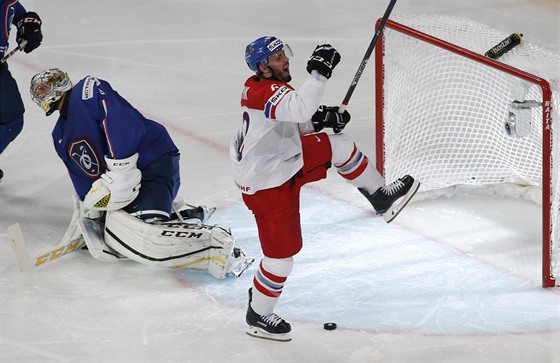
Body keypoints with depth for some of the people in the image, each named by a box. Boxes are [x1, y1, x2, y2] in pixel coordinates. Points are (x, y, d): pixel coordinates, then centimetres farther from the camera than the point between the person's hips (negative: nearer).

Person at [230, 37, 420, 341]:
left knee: (338, 146, 12)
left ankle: (380, 196, 30)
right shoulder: (267, 92, -29)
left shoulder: (261, 87, 2)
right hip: (267, 186, -10)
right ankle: (258, 316, 19)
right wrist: (319, 71, -45)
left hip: (286, 160, 10)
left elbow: (294, 123, 14)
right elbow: (300, 109, -49)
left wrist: (321, 118, -2)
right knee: (282, 252, 0)